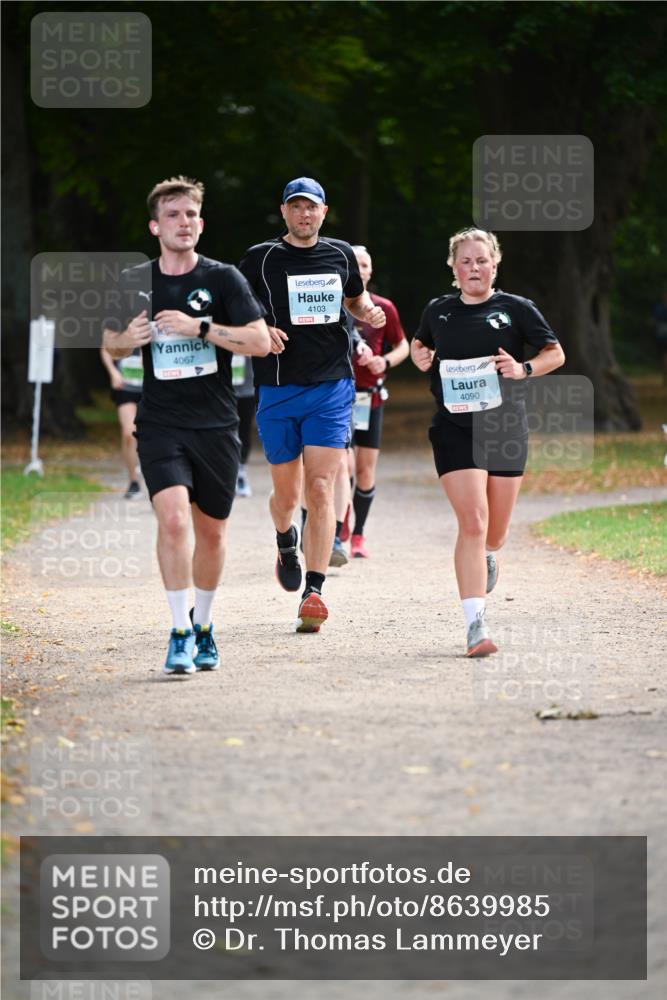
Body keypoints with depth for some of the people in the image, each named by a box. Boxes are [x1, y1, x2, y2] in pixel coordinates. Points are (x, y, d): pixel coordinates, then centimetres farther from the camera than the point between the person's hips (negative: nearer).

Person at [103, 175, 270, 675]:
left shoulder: (223, 278, -1)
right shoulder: (134, 282, 4)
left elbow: (260, 341, -9)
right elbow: (110, 343, 18)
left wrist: (200, 327, -19)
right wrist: (129, 338, -5)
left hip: (216, 426, 0)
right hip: (160, 425, 0)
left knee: (211, 532, 9)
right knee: (173, 518, -20)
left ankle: (203, 625, 31)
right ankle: (180, 634, -14)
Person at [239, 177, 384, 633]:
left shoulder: (340, 254, 9)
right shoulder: (260, 258, 0)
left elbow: (355, 296, 27)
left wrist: (368, 312, 4)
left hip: (332, 387, 1)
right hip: (278, 389, -1)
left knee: (320, 489, -11)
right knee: (286, 494, 6)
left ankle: (314, 592, -13)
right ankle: (287, 543, 42)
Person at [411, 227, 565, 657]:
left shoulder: (517, 308, 1)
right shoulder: (438, 311, 6)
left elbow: (555, 353, 6)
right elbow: (419, 344, 26)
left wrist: (524, 369, -13)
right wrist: (420, 357, 3)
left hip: (506, 425, 1)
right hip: (455, 427, -1)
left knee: (495, 533, 9)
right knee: (472, 522, -16)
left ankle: (487, 557, 49)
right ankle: (475, 624, -19)